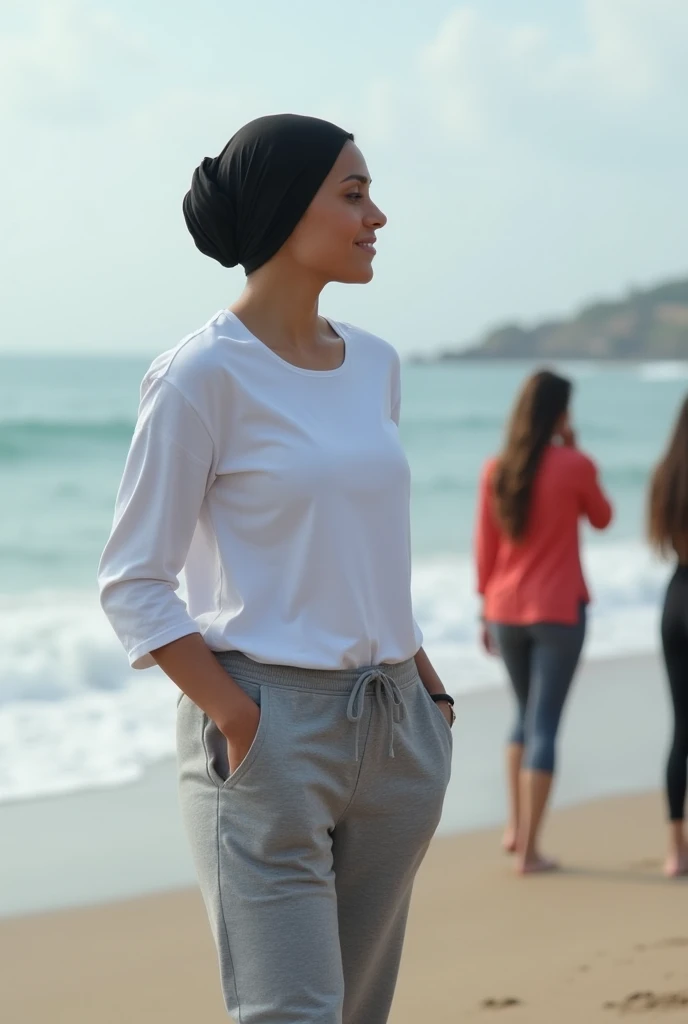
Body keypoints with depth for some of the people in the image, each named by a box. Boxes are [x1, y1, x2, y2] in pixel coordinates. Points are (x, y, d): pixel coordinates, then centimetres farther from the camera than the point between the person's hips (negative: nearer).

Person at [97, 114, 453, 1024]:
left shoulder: (375, 364, 11)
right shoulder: (204, 375, -9)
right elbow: (132, 583, -9)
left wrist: (425, 684, 13)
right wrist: (239, 720, -16)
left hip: (394, 733, 7)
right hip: (270, 730, -7)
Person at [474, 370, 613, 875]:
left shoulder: (495, 470, 0)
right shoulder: (574, 466, -11)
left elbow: (485, 546, 5)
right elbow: (602, 518, 7)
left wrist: (487, 607, 14)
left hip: (506, 609, 5)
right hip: (558, 610, -4)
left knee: (526, 714, 23)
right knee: (545, 722, -1)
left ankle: (515, 826, 21)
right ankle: (530, 849, -1)